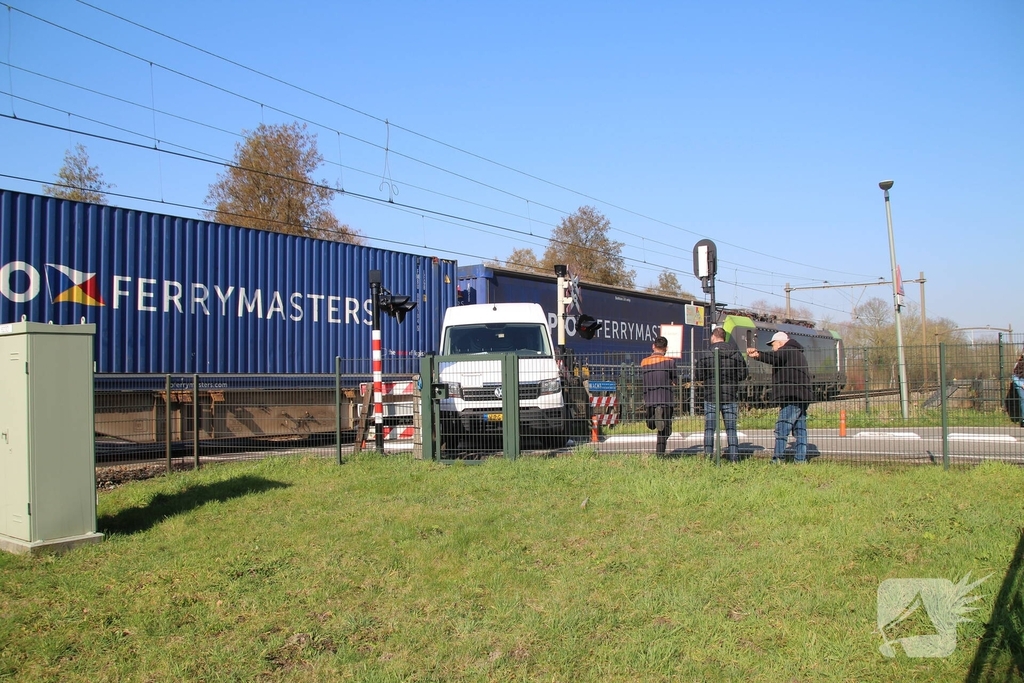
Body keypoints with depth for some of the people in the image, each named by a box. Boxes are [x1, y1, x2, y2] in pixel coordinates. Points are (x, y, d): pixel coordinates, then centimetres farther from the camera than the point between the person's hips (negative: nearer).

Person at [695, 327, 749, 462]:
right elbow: (743, 375, 2)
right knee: (731, 429, 9)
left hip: (711, 396, -2)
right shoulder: (736, 354, 0)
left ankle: (708, 457, 3)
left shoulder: (706, 355, -8)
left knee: (709, 429, 4)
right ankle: (734, 457, 5)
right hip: (730, 397, 2)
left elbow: (698, 376, -5)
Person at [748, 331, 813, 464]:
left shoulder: (787, 351, -2)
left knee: (782, 428, -11)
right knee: (800, 429, 10)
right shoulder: (798, 353, 28)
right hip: (802, 397, 10)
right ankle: (801, 459, 11)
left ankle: (779, 459, -16)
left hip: (791, 398, -10)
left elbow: (775, 357, -24)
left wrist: (758, 354, -36)